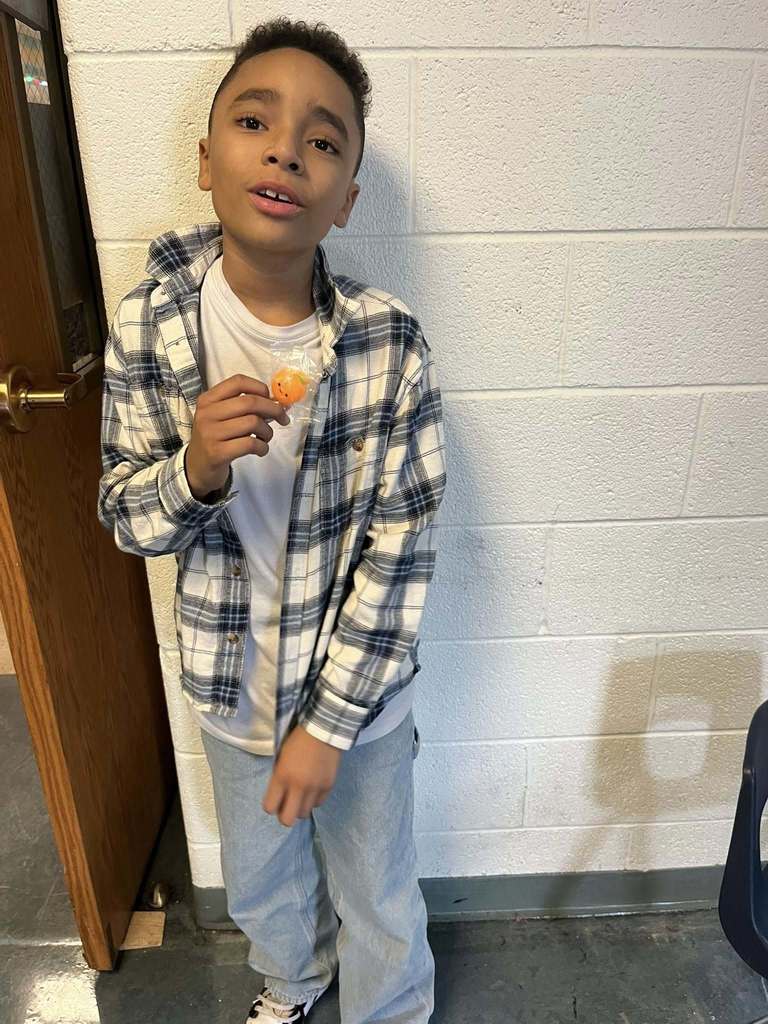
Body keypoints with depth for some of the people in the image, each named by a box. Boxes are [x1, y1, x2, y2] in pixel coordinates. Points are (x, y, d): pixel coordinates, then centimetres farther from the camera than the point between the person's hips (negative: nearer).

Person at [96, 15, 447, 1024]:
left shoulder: (391, 346, -21)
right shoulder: (147, 324, -14)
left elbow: (401, 550, -16)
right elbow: (127, 518, -6)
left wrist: (327, 727, -14)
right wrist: (196, 469, -29)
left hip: (361, 687, -2)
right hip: (232, 686, 3)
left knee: (379, 901, 23)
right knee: (260, 885, 30)